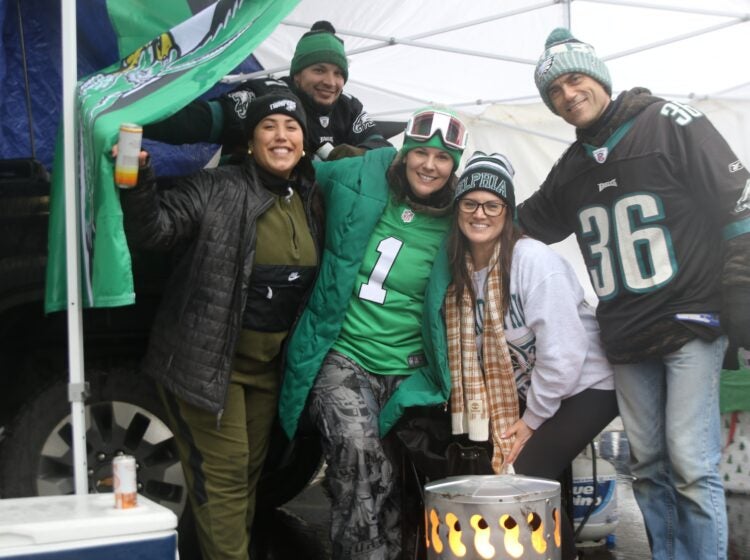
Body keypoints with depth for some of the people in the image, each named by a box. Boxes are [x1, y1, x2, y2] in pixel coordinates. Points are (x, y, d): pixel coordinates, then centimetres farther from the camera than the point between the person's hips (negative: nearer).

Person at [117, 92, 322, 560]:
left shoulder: (311, 202, 6)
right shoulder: (216, 191, -13)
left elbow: (313, 281, 15)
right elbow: (154, 229, -22)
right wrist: (139, 182, -37)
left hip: (268, 363, 6)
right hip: (207, 358, -6)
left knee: (251, 472, 17)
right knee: (223, 473, -4)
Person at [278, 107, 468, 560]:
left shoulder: (454, 227, 0)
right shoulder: (360, 182, -2)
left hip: (405, 370, 2)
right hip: (341, 355, -1)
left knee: (386, 475, 2)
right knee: (358, 447, -24)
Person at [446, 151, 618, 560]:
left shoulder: (534, 261, -23)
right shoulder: (462, 269, -2)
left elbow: (563, 351, -25)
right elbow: (479, 348, 3)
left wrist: (533, 419, -16)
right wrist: (518, 414, -3)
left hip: (586, 386, -7)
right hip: (530, 393, 7)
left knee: (527, 477, -16)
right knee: (501, 473, 0)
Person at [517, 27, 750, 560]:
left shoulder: (669, 123, -6)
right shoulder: (571, 169, 13)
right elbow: (522, 225, 27)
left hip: (690, 321, -6)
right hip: (625, 338, 6)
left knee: (691, 464, -9)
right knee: (648, 466, 10)